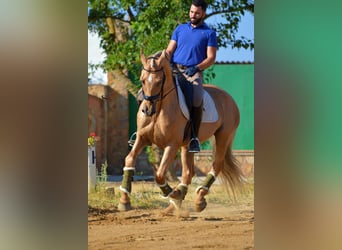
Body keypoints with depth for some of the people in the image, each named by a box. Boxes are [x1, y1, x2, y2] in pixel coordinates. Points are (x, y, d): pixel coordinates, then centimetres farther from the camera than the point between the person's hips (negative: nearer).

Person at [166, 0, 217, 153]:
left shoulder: (209, 33, 10)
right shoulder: (180, 29, 21)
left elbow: (211, 58, 3)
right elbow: (170, 50, 17)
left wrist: (197, 68, -14)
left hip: (194, 72, -3)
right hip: (174, 69, 3)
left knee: (197, 99, -33)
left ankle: (194, 137, -25)